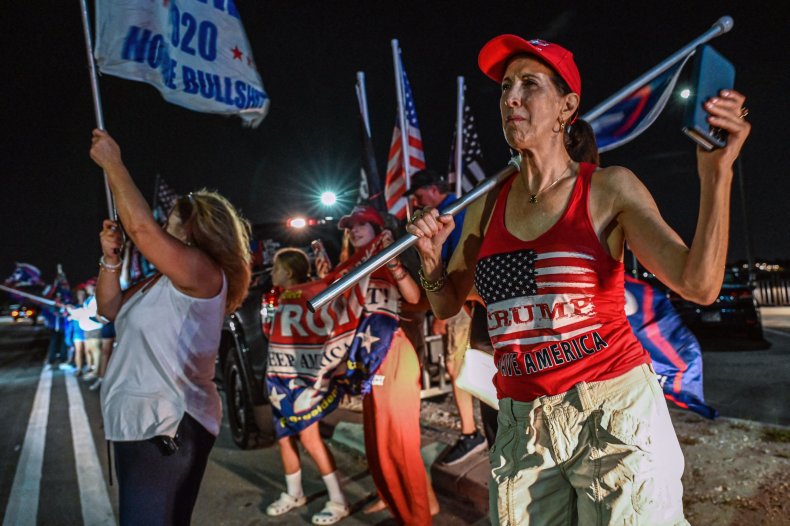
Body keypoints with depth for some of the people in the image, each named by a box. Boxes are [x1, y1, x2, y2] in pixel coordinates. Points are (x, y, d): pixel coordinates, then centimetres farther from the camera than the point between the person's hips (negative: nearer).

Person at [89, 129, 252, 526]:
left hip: (167, 427, -10)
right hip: (142, 422, 10)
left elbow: (141, 226, -22)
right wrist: (110, 257, 3)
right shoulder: (165, 281, 14)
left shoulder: (203, 270, -14)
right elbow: (110, 309, 18)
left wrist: (112, 163, -11)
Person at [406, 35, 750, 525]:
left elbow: (699, 285, -16)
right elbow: (448, 305, 11)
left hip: (615, 411, -3)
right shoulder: (488, 203, 4)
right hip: (522, 425, 4)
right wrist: (430, 257, -8)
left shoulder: (609, 188, -6)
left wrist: (716, 173, -25)